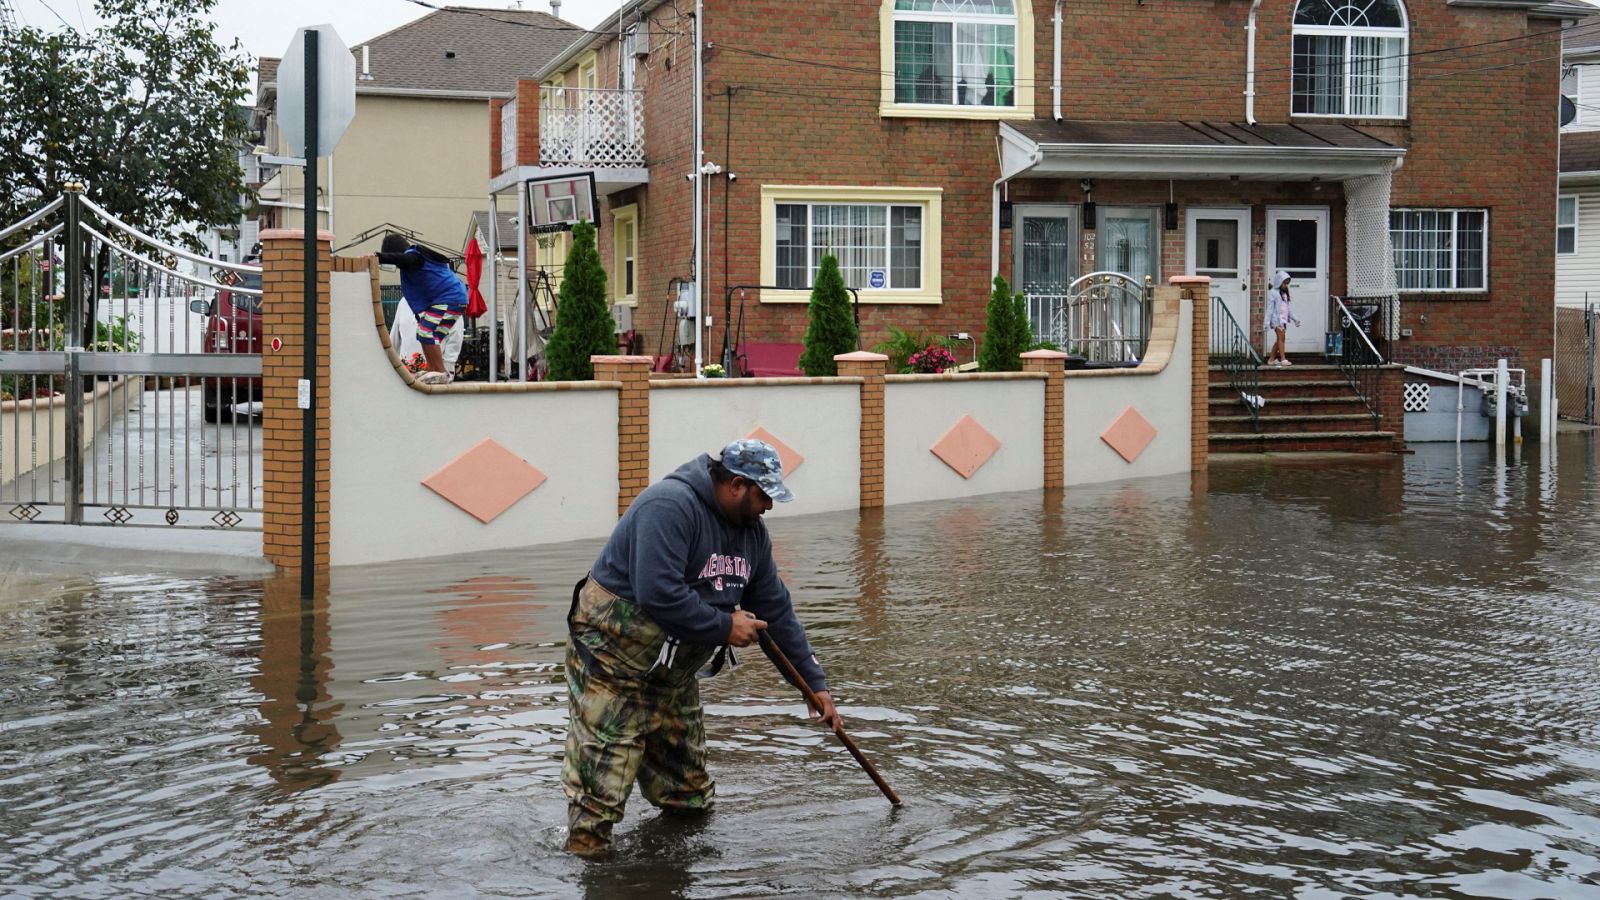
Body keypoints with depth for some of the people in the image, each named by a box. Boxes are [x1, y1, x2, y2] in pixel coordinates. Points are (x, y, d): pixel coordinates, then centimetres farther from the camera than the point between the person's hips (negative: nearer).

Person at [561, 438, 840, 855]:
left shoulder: (751, 532, 7)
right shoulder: (671, 506, -23)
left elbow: (776, 610, 13)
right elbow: (658, 594, -33)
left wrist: (815, 684, 11)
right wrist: (723, 627, -20)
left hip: (675, 672, 9)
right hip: (612, 663, -9)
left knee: (690, 797, 14)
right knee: (601, 790, -12)